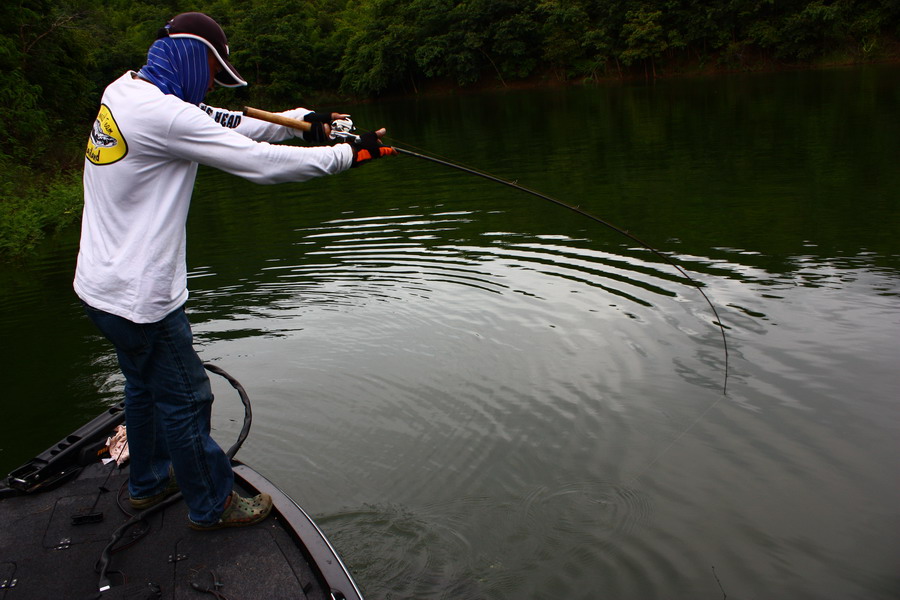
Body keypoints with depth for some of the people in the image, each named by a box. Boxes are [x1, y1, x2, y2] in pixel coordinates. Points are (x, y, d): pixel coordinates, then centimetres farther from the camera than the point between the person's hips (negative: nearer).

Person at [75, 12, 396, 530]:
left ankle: (150, 481, 45)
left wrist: (301, 119, 5)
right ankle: (213, 504, 24)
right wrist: (350, 153, -14)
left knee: (145, 385, 25)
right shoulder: (164, 114, -23)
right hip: (138, 295, -10)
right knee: (184, 398, 6)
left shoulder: (123, 93, 7)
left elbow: (227, 126, 11)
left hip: (101, 285, 10)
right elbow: (261, 162, -23)